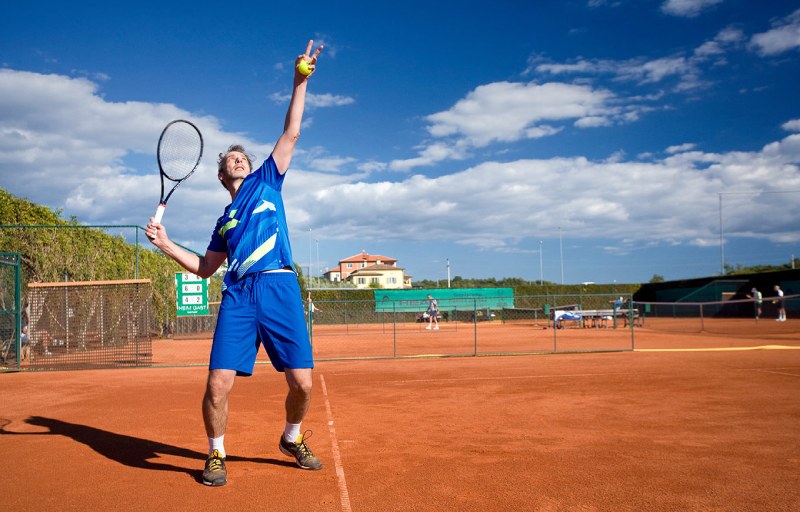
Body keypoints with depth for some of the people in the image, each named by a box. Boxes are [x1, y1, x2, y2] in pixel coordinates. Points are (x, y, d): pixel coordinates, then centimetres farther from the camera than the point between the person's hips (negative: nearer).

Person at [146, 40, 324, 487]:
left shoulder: (267, 181, 19)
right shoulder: (224, 219, 25)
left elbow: (291, 134, 13)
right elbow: (204, 268, 25)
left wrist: (300, 82, 8)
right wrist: (165, 243, 13)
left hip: (280, 288, -2)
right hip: (238, 296, 2)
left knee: (302, 383, -3)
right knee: (219, 384, -8)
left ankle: (293, 439, 26)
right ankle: (216, 456, 17)